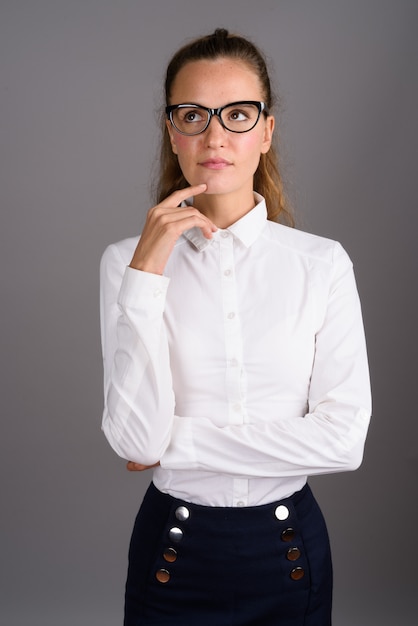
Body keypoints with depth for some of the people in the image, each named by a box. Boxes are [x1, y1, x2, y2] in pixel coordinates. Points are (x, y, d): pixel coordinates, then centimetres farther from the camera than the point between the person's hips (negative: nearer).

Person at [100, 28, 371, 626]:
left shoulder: (323, 263, -9)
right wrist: (146, 271, -23)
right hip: (175, 549, 0)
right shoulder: (127, 260, -9)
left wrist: (174, 441, -15)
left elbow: (343, 439, -15)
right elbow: (136, 439, -17)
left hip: (289, 549, 1)